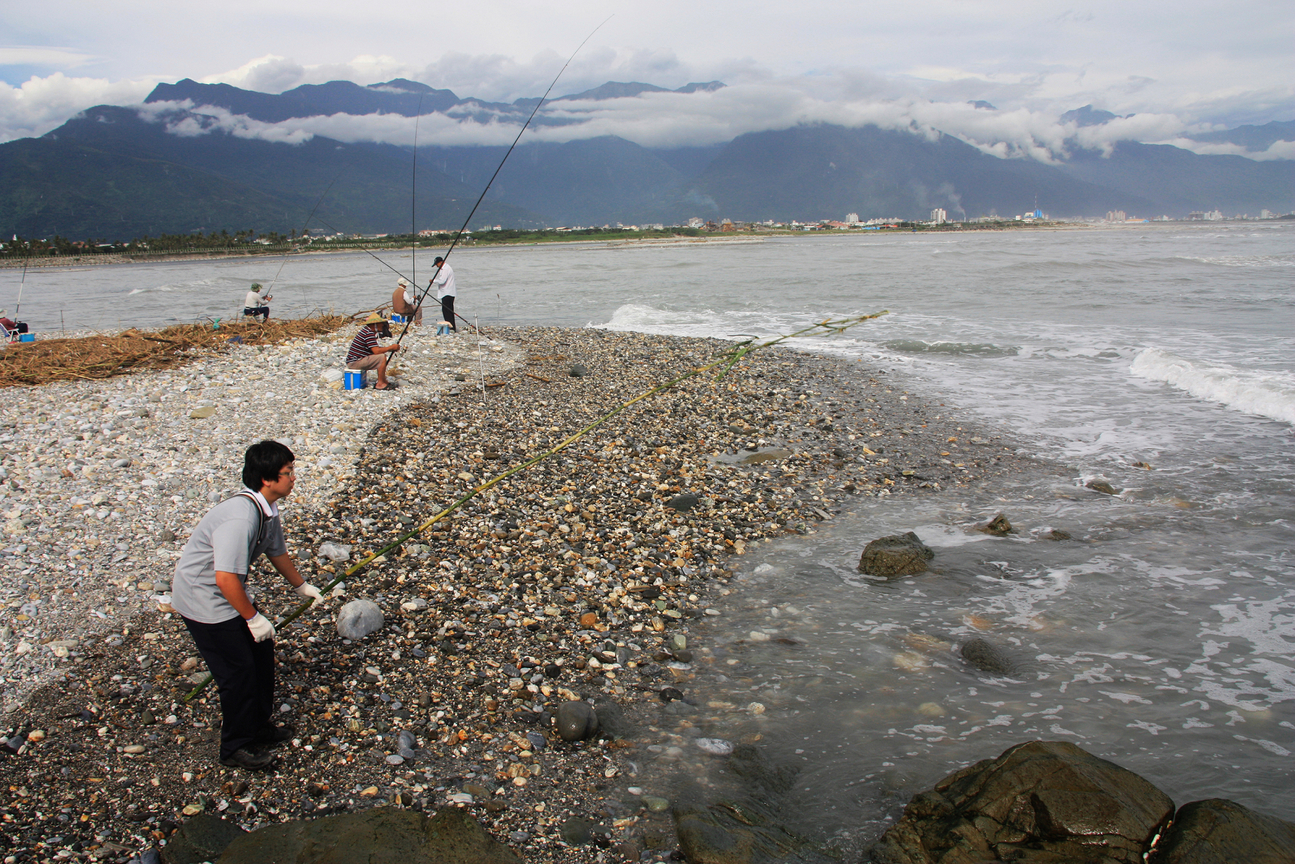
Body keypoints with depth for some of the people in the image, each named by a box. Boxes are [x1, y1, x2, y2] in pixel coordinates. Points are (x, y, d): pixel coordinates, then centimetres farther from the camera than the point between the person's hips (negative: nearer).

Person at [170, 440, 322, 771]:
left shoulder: (268, 510, -1)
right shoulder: (240, 519, -33)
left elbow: (277, 551, 18)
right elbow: (226, 579, -34)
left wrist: (301, 586, 31)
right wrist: (252, 617, -23)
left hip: (229, 595, 10)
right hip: (203, 601, -10)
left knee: (262, 650, 15)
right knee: (238, 670, -2)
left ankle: (258, 727, 34)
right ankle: (235, 748, 17)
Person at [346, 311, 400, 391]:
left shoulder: (367, 330, 12)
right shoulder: (369, 334, -18)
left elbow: (375, 349, 19)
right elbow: (376, 351, -25)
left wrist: (389, 348, 7)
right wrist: (391, 347, -14)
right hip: (354, 362, -10)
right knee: (382, 357, -19)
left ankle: (383, 381, 12)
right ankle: (380, 384, -12)